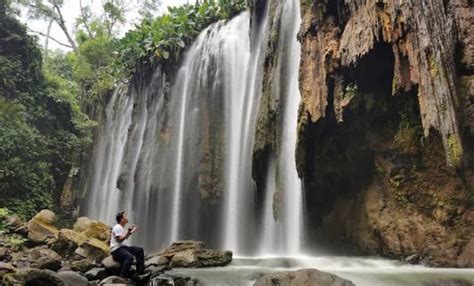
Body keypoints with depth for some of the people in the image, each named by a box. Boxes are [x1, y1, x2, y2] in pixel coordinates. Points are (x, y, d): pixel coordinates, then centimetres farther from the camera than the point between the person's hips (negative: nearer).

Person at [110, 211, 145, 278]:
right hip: (116, 249, -10)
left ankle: (140, 270, 6)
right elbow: (120, 239, -23)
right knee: (130, 257, -34)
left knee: (140, 250, 4)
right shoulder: (117, 227, -15)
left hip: (122, 247, 10)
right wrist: (129, 232, -23)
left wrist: (129, 231, 11)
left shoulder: (122, 227, 16)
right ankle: (123, 275, -25)